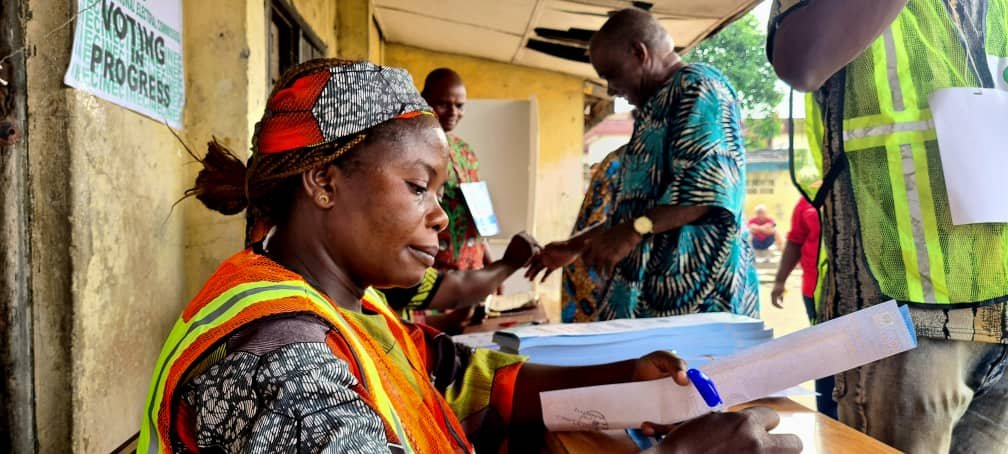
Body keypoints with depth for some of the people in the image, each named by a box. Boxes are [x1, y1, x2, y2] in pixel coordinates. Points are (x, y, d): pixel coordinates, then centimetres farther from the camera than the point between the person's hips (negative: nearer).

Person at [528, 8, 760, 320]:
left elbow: (712, 183, -20)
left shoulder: (698, 88, -5)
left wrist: (634, 231, -27)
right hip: (653, 286, 9)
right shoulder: (655, 109, 23)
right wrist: (574, 247, 24)